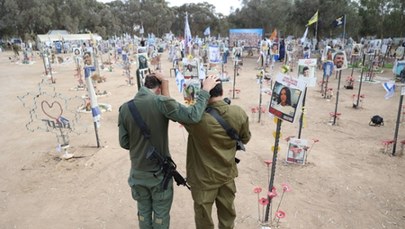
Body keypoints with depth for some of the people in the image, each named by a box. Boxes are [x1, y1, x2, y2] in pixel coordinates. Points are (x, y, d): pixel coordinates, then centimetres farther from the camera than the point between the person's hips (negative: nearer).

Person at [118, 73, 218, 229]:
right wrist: (205, 90, -16)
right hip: (160, 172, -4)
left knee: (143, 212, 24)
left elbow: (124, 143, -1)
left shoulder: (124, 108, -7)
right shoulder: (161, 102, -21)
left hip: (138, 173, 4)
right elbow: (193, 116, -28)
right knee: (161, 214, 18)